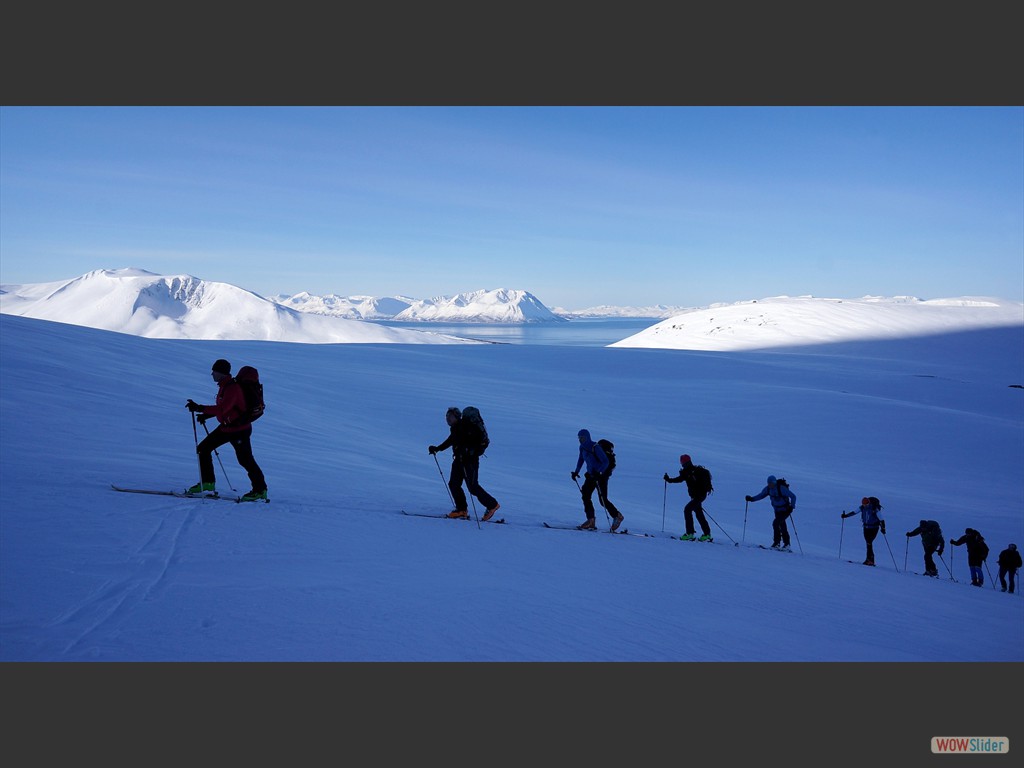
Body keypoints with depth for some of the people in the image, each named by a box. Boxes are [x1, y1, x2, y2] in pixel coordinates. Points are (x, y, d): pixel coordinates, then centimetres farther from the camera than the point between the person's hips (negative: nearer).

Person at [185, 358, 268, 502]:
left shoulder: (232, 388, -24)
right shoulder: (224, 385, 7)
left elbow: (222, 409, -34)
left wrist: (200, 408, -33)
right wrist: (206, 415, 7)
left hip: (240, 429, -10)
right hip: (226, 427, 10)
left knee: (245, 460, -1)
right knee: (203, 448, 7)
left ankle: (260, 490, 13)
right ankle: (207, 482, 17)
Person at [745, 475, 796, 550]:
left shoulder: (782, 488, -27)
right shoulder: (768, 488, -8)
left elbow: (793, 496, -21)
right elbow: (761, 495, 2)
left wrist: (792, 506, -31)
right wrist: (752, 499, -12)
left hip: (785, 510, -7)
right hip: (777, 510, 7)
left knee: (775, 523, -20)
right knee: (782, 526, 15)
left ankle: (777, 543, -12)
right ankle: (786, 544, 27)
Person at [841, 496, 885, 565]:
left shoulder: (875, 509, -20)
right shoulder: (862, 508, -4)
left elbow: (881, 519, -20)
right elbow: (854, 512, 4)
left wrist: (883, 528, -30)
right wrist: (845, 515, -3)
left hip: (874, 528, -5)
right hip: (866, 527, 5)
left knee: (869, 542, -14)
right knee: (868, 543, 3)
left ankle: (869, 559, -10)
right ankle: (871, 559, 9)